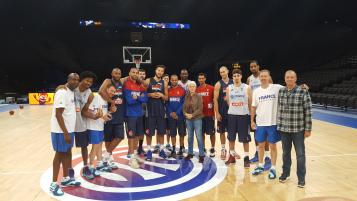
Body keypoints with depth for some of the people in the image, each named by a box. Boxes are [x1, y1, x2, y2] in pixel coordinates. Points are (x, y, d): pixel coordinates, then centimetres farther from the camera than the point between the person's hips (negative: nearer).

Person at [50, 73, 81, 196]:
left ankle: (65, 179, 29)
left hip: (69, 130, 9)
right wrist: (65, 133, -23)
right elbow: (58, 114, -22)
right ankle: (54, 184, 10)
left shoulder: (72, 93, 10)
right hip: (61, 131, -9)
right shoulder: (62, 93, -18)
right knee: (59, 154, -1)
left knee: (67, 153, 15)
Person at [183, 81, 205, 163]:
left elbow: (200, 108, -10)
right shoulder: (186, 97, 8)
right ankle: (190, 153, 24)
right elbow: (184, 107, 8)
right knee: (190, 137, 13)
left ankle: (201, 155, 4)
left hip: (197, 119, -4)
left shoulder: (198, 96, -4)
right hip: (188, 119, 4)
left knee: (199, 137, -3)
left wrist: (192, 115, -17)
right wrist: (185, 114, -11)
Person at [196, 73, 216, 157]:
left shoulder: (211, 88, -4)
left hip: (210, 114, -3)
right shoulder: (196, 90, 7)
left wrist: (215, 112, -8)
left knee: (211, 132, 5)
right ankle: (203, 149, 21)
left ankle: (212, 148, 18)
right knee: (201, 132, 10)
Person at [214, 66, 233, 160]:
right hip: (222, 112, -2)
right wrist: (217, 113, -13)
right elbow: (215, 99, -8)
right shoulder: (218, 84, -5)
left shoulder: (233, 83, 4)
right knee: (222, 131, 6)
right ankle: (223, 149, 19)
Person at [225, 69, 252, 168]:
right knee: (231, 137, 10)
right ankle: (231, 156, 24)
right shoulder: (229, 88, 4)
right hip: (232, 115, 3)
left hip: (244, 115, -2)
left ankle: (246, 158, 13)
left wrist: (251, 114, 5)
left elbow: (250, 103, 2)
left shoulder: (247, 88, -3)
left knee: (245, 138, 3)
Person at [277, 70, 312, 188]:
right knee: (285, 152, 16)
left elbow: (308, 112, -8)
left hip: (298, 129, -3)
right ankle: (285, 173, 34)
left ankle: (301, 178, 19)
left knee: (300, 154, 5)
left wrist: (308, 129, -9)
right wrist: (278, 126, 11)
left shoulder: (303, 92, -9)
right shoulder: (280, 92, 4)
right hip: (284, 129, 4)